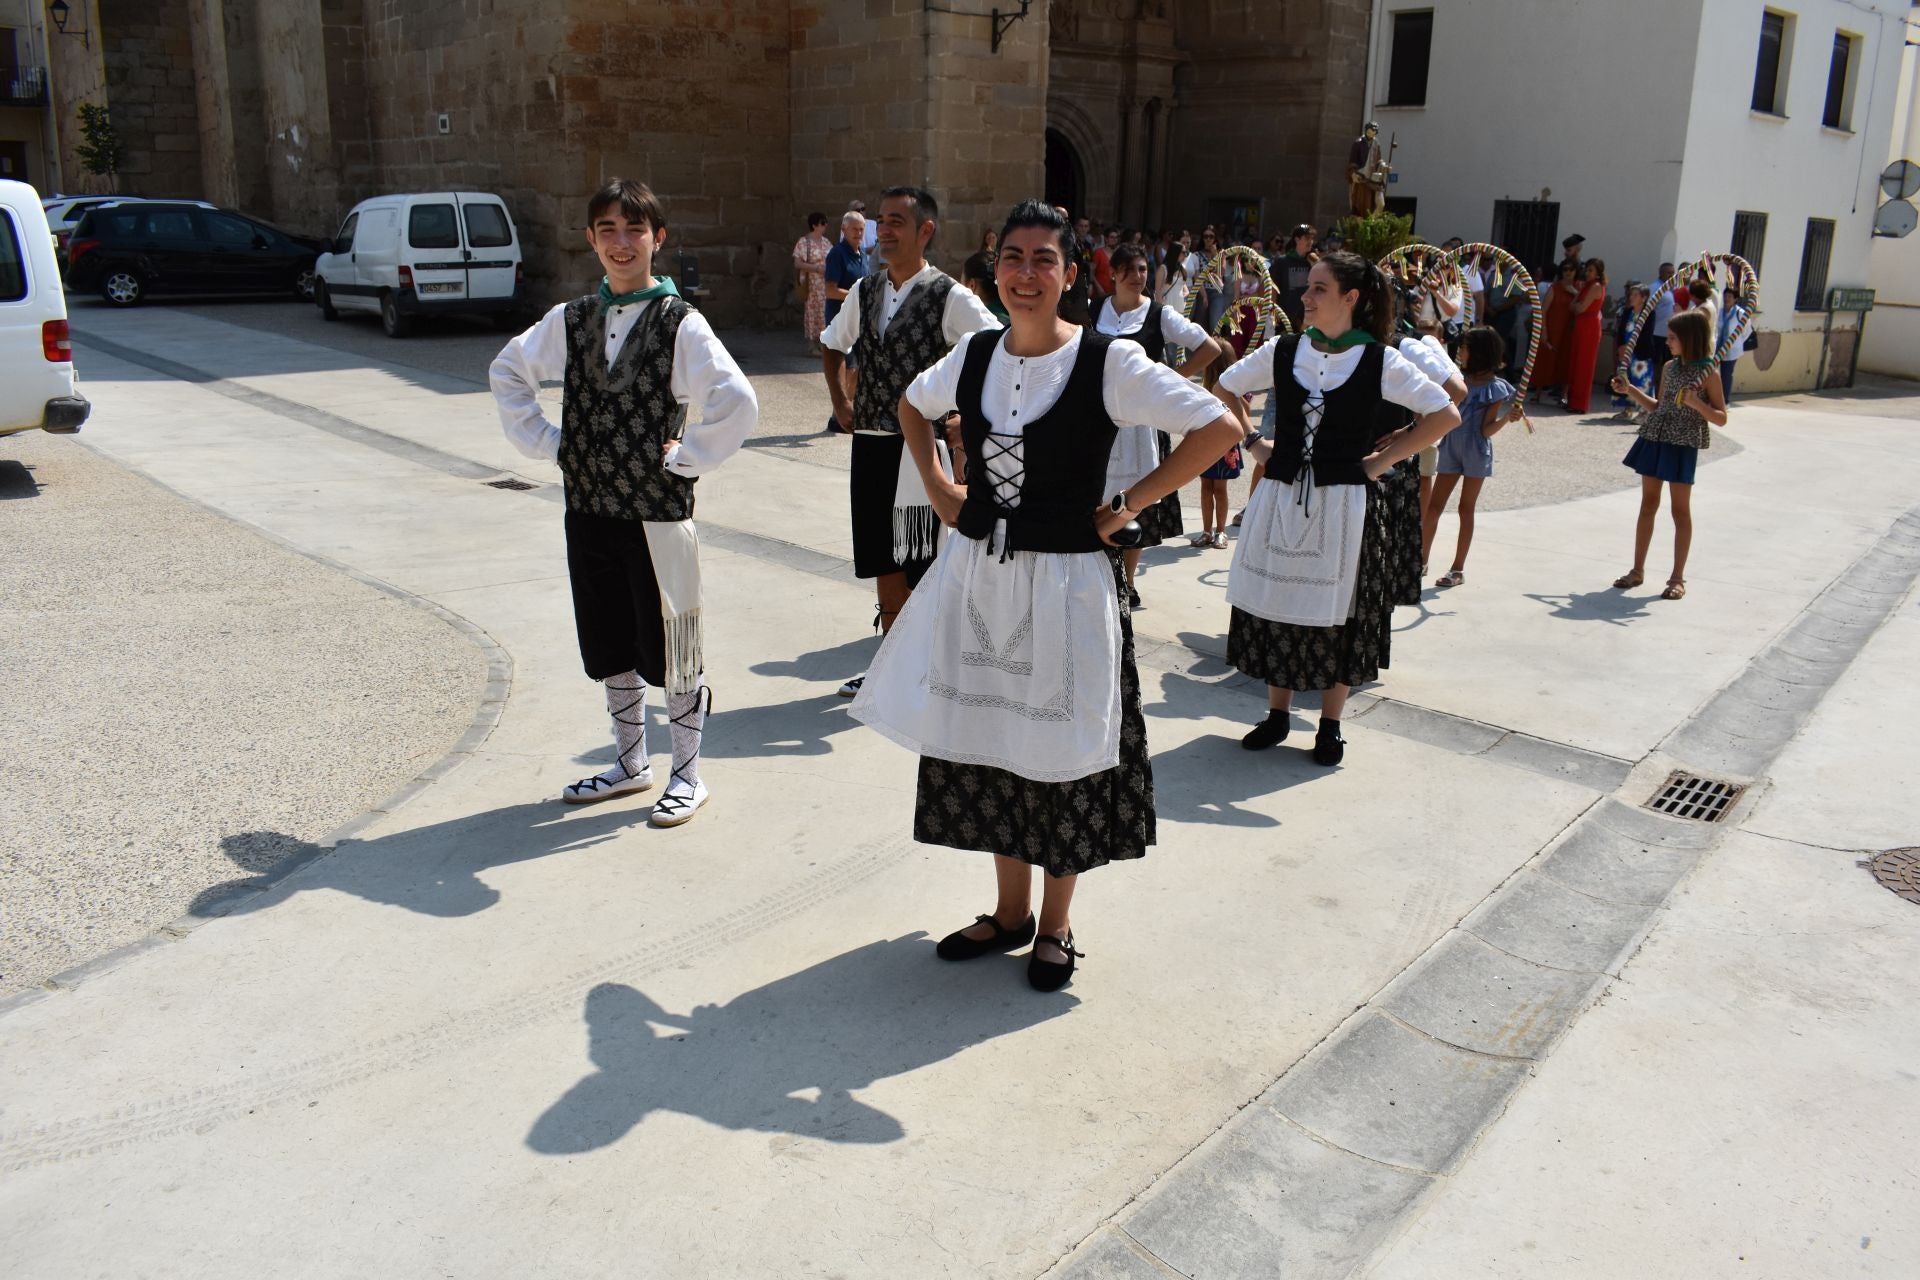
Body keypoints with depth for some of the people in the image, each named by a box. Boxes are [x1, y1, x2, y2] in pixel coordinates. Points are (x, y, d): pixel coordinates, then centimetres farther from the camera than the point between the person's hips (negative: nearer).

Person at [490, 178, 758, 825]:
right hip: (588, 510, 5)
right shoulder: (571, 319, 5)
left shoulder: (679, 323, -10)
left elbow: (738, 403, -19)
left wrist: (684, 457, -13)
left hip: (658, 513, -5)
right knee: (610, 648, 16)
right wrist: (545, 441, 8)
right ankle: (631, 764, 34)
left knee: (671, 649, 4)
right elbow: (507, 372, 18)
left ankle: (687, 774, 21)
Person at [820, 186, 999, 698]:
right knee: (883, 564, 13)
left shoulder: (951, 297, -10)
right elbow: (833, 347, 27)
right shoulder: (864, 292, 9)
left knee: (921, 566, 0)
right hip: (870, 444, 6)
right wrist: (840, 402, 17)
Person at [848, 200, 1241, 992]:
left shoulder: (1106, 363, -12)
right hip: (977, 577, 5)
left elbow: (1218, 428, -12)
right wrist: (939, 488, 11)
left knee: (1060, 753, 7)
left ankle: (1055, 926, 26)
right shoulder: (973, 355, 3)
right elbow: (913, 407, 24)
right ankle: (1010, 911, 33)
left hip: (1065, 584, -5)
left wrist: (1130, 505, -11)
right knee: (987, 741, 14)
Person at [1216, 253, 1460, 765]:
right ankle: (1277, 714, 24)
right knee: (1275, 604, 8)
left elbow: (1446, 416, -3)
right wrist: (1254, 442, 8)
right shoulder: (1283, 351, 2)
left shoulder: (1379, 361, -6)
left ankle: (1330, 725, 20)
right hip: (1281, 498, 3)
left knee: (1338, 613, 6)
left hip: (1344, 505, -3)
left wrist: (1383, 459, -5)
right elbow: (1224, 390, 17)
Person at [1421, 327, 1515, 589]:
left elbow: (1486, 430, -11)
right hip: (1451, 448, 5)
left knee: (1466, 508, 4)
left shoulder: (1495, 388, -9)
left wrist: (1508, 416, -24)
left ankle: (1458, 569, 11)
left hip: (1476, 452, -5)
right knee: (1433, 506, 4)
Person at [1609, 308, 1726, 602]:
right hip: (1654, 439, 6)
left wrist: (1696, 404, -24)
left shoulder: (1708, 373, -9)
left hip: (1683, 445, -6)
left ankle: (1678, 577, 10)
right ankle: (1637, 570, 18)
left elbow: (1721, 418, -8)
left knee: (1680, 510, 2)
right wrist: (1631, 390, 9)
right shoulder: (1669, 367, 7)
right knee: (1648, 505, 10)